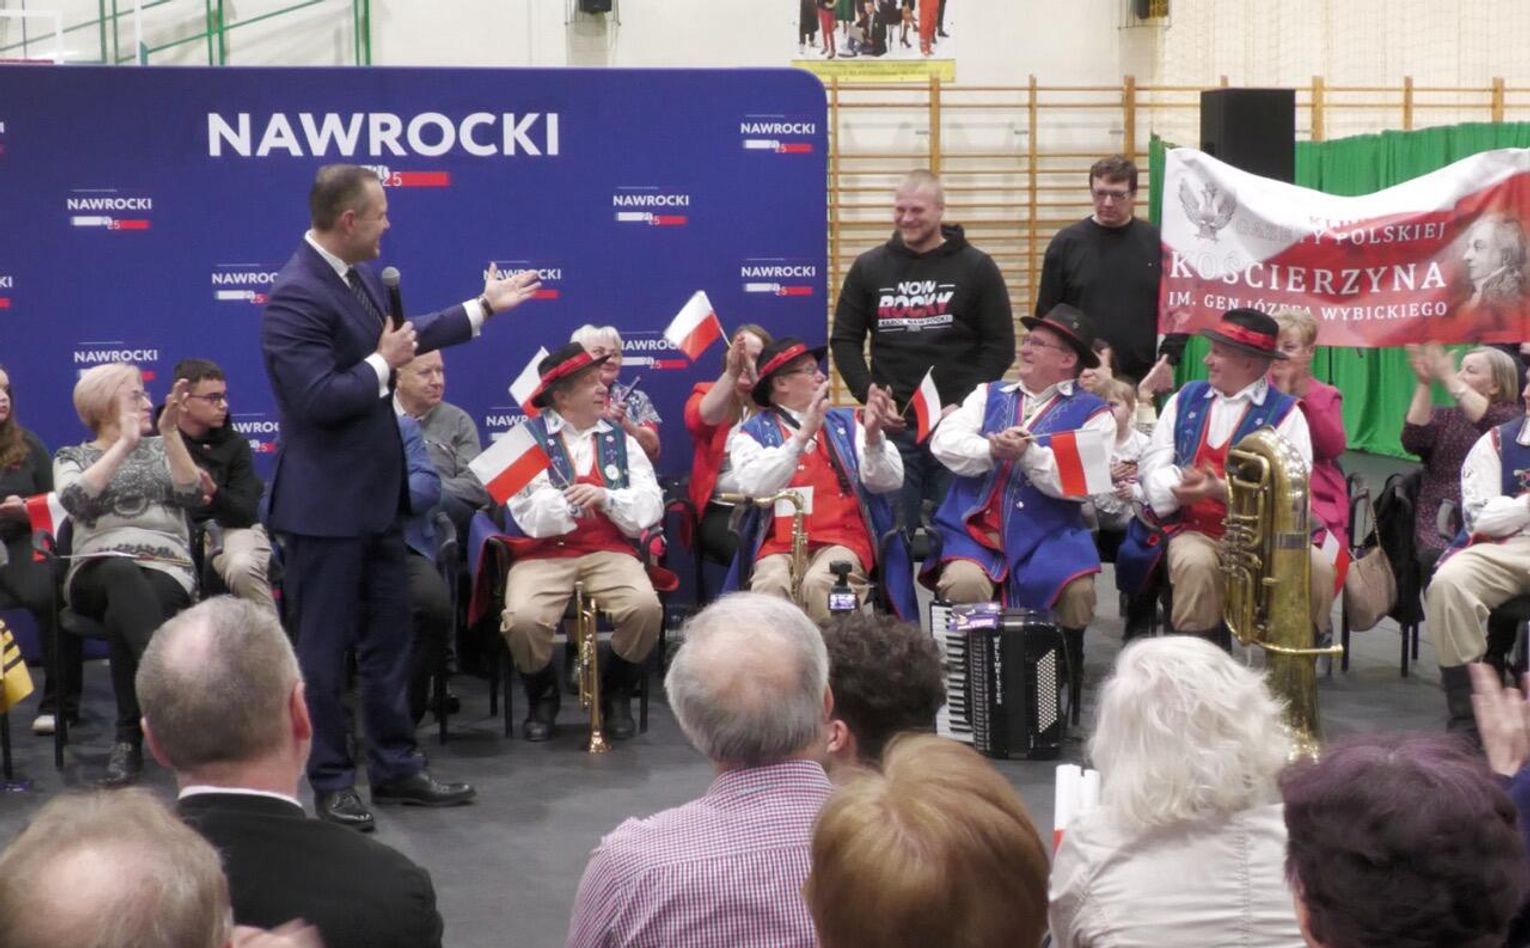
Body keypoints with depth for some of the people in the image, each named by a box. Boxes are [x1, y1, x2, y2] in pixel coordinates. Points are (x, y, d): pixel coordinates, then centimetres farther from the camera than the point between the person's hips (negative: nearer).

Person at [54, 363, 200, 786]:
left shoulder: (160, 448, 20)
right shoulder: (71, 457, 15)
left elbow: (190, 495, 0)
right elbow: (76, 501, -9)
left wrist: (170, 433, -10)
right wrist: (124, 444, -13)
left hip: (166, 570, 1)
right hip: (97, 573, -1)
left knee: (122, 616, -36)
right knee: (123, 574, -40)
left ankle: (129, 738, -33)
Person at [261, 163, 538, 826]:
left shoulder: (359, 276, 7)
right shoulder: (296, 295, -22)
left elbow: (399, 340, 25)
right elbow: (317, 399, -28)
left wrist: (484, 307, 29)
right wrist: (382, 364, -16)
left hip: (374, 492, 10)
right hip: (326, 502, -10)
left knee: (388, 636, 16)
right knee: (325, 647, 3)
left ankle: (395, 768, 26)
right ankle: (330, 782, 14)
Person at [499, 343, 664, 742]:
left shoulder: (620, 439, 14)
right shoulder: (528, 438, 5)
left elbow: (651, 505, 2)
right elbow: (527, 513, -7)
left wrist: (606, 497, -15)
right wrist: (570, 502, -23)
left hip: (609, 552, 2)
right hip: (543, 554, -2)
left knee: (646, 608, -28)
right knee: (522, 619, -31)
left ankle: (616, 692, 2)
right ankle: (542, 695, 3)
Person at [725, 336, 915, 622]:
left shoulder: (845, 423, 16)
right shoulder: (752, 433, 10)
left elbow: (888, 481, 5)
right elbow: (756, 486, -11)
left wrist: (873, 436, -14)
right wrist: (803, 435, -15)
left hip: (842, 539, 1)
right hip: (779, 545, -1)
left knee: (818, 584, -32)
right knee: (771, 585, -33)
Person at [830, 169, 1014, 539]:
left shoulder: (976, 268, 3)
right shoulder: (868, 268, 9)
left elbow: (1000, 345, 2)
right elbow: (844, 340, 11)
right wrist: (867, 393, -5)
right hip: (891, 426, 2)